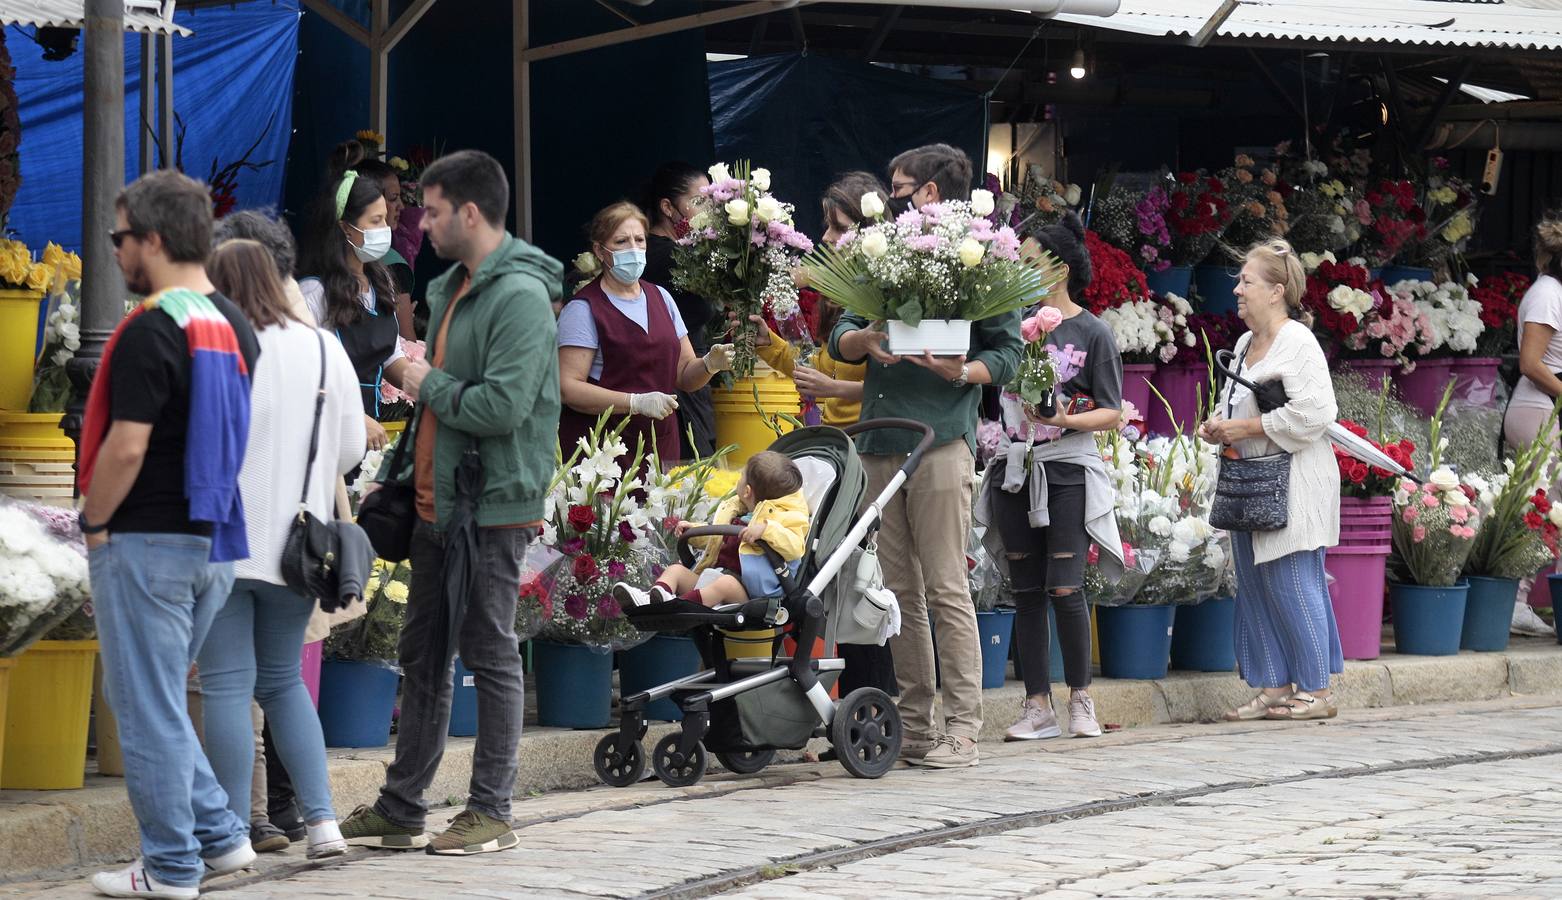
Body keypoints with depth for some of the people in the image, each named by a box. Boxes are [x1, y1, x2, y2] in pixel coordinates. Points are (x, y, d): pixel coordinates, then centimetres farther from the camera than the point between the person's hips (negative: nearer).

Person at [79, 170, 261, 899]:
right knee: (158, 700, 20)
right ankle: (219, 834, 17)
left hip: (148, 543, -8)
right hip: (215, 543, 8)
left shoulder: (151, 331, -18)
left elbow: (126, 447, -23)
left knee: (147, 707, 1)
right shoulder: (235, 327, 9)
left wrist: (94, 524, -8)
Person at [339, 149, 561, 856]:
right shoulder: (451, 287, 15)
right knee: (422, 656, 12)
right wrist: (407, 472, 16)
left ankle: (491, 812, 6)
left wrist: (429, 384, -11)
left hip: (492, 507, -9)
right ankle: (400, 809, 19)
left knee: (491, 657, -1)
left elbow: (502, 407, -25)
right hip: (436, 502, 9)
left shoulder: (520, 295, -15)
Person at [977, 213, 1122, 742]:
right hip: (1015, 469, 4)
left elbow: (1112, 415, -2)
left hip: (1067, 471, -4)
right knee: (1026, 592, 4)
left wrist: (1067, 420, -19)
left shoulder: (1092, 333, -1)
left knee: (1065, 590, -9)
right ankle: (1037, 707, 8)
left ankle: (1081, 699, 5)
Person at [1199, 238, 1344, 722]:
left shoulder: (1297, 342, -12)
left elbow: (1314, 412, -22)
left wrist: (1247, 428, -17)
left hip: (1292, 488, -9)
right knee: (1254, 587, 9)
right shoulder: (1245, 343, 16)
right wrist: (1218, 423, 7)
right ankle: (1274, 687, 15)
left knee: (1291, 585, -7)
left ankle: (1315, 690, 0)